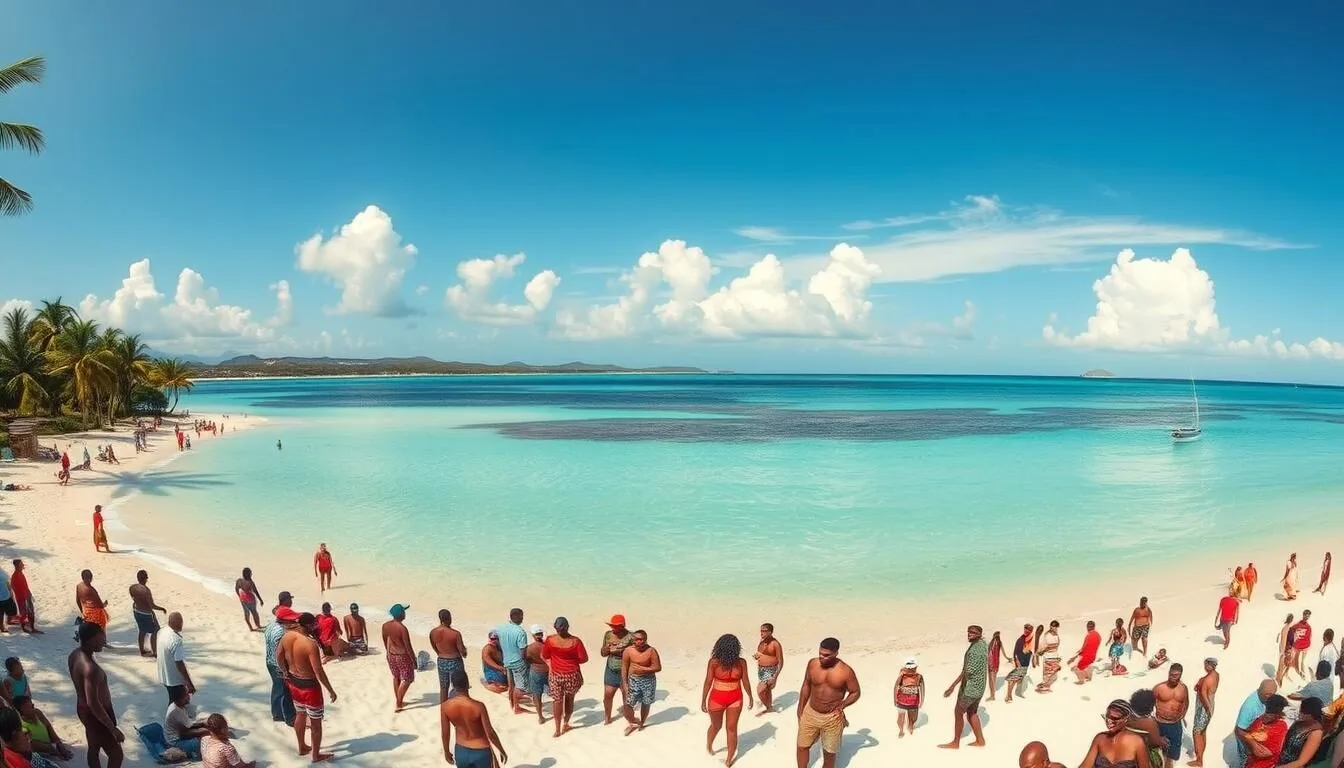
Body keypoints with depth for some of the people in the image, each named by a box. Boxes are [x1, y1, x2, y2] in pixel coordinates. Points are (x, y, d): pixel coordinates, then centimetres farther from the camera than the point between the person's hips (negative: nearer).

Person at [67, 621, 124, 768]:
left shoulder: (74, 655, -7)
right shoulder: (90, 668, -36)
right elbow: (93, 703, -33)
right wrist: (113, 728, -27)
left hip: (83, 709, 10)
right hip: (95, 714, -10)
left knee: (94, 749, 26)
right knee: (116, 754, 6)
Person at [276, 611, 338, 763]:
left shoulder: (287, 636, -9)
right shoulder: (310, 644, -32)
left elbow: (278, 656, 8)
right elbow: (319, 671, -29)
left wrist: (285, 672, 25)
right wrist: (331, 690, -18)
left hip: (293, 681, 8)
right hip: (309, 685, -8)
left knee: (300, 714, 28)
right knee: (316, 722, 11)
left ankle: (302, 747, 45)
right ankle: (316, 755, 25)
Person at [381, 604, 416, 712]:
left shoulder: (385, 625, -7)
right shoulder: (402, 628, -27)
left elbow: (385, 641, 9)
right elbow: (408, 646, -21)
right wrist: (414, 659, -9)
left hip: (391, 655, 7)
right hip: (403, 656, -7)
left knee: (396, 677, 23)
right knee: (407, 680, 8)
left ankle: (399, 702, 34)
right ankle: (399, 704, 7)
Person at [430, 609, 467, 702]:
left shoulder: (433, 632, -8)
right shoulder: (455, 634, -24)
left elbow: (434, 648, 7)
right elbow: (462, 650, -15)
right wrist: (464, 654, 8)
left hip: (441, 662, 5)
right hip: (455, 662, -5)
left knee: (443, 688, 19)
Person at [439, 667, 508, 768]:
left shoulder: (445, 706, -17)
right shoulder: (478, 706, -26)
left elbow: (445, 733, -5)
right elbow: (490, 733, -18)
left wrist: (446, 751, 13)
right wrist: (501, 750, -3)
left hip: (461, 751, 3)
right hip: (481, 752, -3)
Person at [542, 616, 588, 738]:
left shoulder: (550, 640, -13)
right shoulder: (575, 641, -17)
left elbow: (544, 656, 3)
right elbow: (584, 659, -10)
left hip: (556, 675, 0)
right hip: (573, 676, 0)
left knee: (557, 700, 12)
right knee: (569, 699, 20)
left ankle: (558, 729, 14)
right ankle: (565, 724, 29)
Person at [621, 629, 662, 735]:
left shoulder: (651, 651, -14)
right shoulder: (628, 651, -10)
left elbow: (658, 668, -13)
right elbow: (624, 668, -4)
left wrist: (642, 668, -19)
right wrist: (624, 684, -9)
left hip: (648, 680, 0)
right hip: (633, 680, 1)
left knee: (646, 703, 12)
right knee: (627, 704, -3)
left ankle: (641, 724, 35)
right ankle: (632, 723, 22)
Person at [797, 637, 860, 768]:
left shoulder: (846, 671, -19)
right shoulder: (812, 664, -11)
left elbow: (856, 692, -4)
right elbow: (806, 686, 3)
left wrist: (842, 705, -15)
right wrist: (800, 709, 8)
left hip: (832, 718, -2)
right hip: (810, 713, 3)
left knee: (829, 752, 13)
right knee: (802, 746, 14)